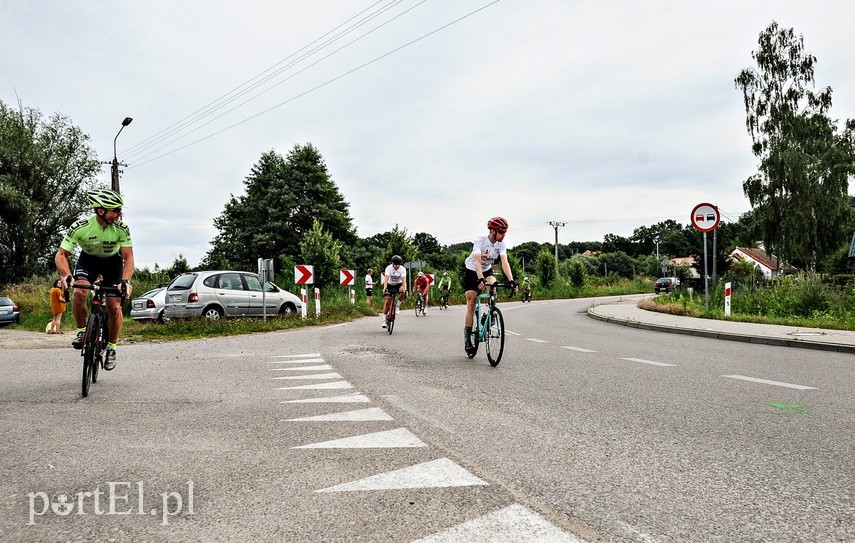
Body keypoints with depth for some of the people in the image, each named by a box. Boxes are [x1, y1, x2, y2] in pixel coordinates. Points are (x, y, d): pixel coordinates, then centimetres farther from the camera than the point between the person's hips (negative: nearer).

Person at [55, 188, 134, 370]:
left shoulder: (121, 229, -27)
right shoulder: (80, 227, -29)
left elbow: (128, 257, -24)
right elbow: (61, 255, -23)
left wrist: (126, 280, -41)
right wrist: (67, 276, -42)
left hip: (112, 262, 0)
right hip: (88, 260, 0)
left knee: (114, 305, -9)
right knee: (79, 292, -28)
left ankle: (111, 348, 9)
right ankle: (81, 331, -3)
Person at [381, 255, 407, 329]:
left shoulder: (402, 269, -22)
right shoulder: (388, 268, -23)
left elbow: (404, 280, -32)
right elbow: (386, 278, -34)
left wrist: (405, 290, -47)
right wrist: (385, 288, -51)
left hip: (398, 284, 0)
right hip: (390, 284, 0)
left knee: (402, 291, -35)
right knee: (387, 301, -13)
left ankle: (397, 305, -10)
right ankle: (384, 320, -6)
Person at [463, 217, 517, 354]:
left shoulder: (501, 244, -15)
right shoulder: (479, 240, -27)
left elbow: (505, 263, -23)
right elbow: (477, 261, -37)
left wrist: (511, 281, -37)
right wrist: (480, 279, -52)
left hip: (487, 270, 3)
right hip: (472, 271, -3)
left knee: (492, 284, -31)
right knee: (471, 303, -9)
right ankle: (468, 339, -4)